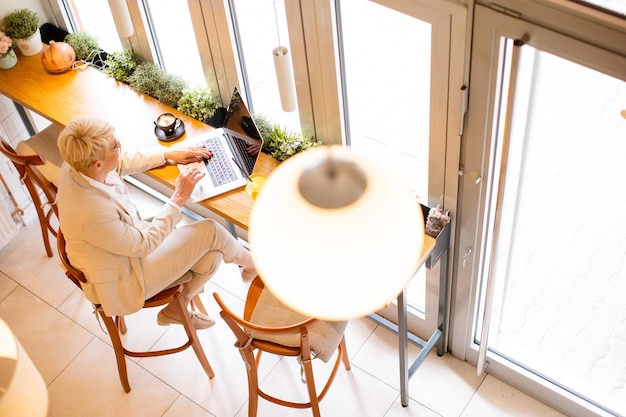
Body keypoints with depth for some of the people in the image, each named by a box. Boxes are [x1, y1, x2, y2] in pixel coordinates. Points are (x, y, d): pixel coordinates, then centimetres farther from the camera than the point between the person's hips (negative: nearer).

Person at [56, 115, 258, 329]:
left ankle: (175, 310, 26)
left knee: (211, 254, 4)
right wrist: (178, 198, -22)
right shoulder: (92, 214, -40)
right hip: (123, 280, -8)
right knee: (210, 231, -10)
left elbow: (123, 162, 7)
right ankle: (248, 262, 23)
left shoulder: (77, 164, -17)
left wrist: (168, 153, 4)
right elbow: (144, 244, -24)